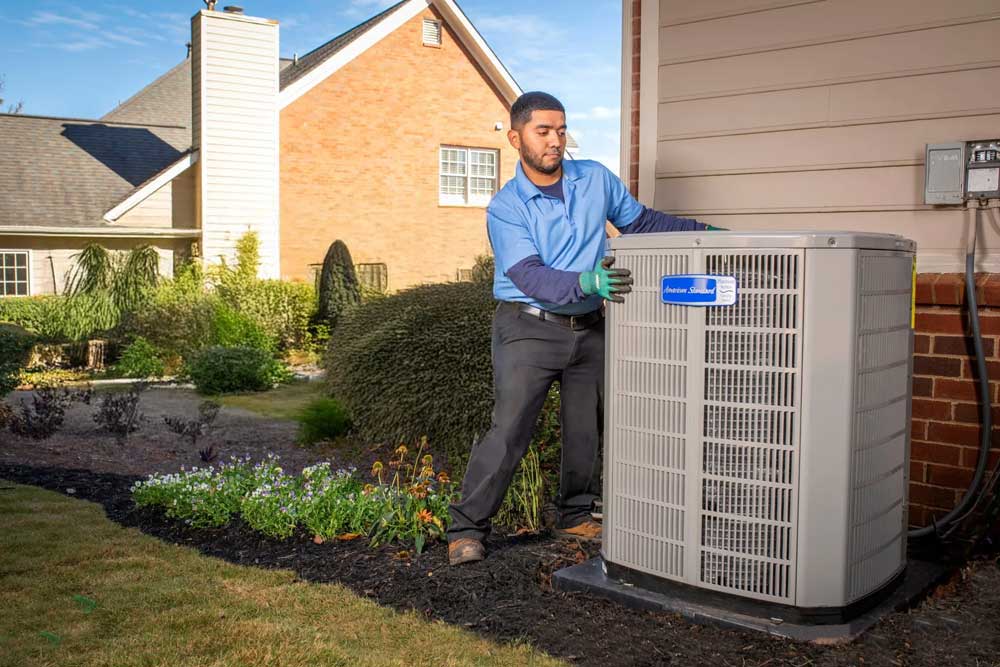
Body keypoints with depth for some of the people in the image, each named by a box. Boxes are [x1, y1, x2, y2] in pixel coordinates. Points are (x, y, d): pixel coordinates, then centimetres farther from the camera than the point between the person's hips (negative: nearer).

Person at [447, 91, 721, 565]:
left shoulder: (597, 180, 5)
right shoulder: (505, 209, -9)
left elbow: (641, 221, 17)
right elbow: (529, 277, -20)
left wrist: (703, 231, 8)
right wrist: (585, 283, -37)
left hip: (588, 329, 5)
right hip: (529, 330, -4)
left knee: (586, 433, 11)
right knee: (509, 433, -9)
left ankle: (575, 517, 30)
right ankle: (467, 529, 1)